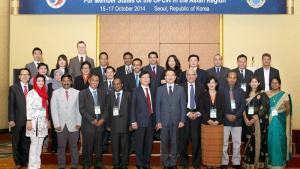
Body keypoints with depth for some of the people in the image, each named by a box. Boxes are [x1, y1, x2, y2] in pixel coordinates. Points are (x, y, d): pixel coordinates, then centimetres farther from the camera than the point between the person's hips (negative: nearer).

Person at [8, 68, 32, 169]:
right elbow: (11, 105, -5)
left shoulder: (32, 88, 5)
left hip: (29, 120, 2)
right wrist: (11, 119, -10)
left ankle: (25, 160, 23)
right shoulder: (13, 88, -1)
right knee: (16, 142, 10)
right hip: (17, 120, -1)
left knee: (26, 142, 9)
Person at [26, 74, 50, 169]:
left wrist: (48, 121, 14)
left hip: (43, 122, 7)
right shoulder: (31, 93, -7)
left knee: (40, 144, 10)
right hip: (35, 121, -6)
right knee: (34, 144, -4)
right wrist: (29, 121, -18)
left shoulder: (44, 93, 12)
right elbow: (28, 108, -12)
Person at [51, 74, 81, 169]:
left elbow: (79, 108, 4)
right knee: (61, 146, 7)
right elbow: (53, 109, -1)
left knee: (74, 146, 5)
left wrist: (79, 122, -1)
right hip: (61, 124, 0)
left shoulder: (77, 92, 2)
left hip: (73, 124, 0)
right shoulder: (56, 92, 2)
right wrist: (56, 124, -6)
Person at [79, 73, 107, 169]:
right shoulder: (83, 93, 1)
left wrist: (103, 119, -3)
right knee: (87, 146, 0)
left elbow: (105, 108, 13)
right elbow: (81, 109, -7)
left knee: (99, 146, 7)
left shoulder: (102, 94, 15)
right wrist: (92, 120, -11)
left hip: (100, 124, 4)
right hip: (88, 124, -4)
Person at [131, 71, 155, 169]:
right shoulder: (136, 91, 0)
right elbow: (132, 107, -3)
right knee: (139, 144, 2)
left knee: (148, 144, 9)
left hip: (151, 120, 4)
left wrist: (155, 120, 5)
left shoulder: (152, 91, 12)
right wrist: (133, 121, -10)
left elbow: (153, 106, 11)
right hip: (140, 121, -3)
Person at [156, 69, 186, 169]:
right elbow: (157, 106, 3)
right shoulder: (160, 89, 6)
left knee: (174, 142, 5)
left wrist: (182, 120, -4)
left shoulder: (180, 89, 6)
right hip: (164, 120, 0)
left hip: (176, 120, 0)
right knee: (164, 143, 3)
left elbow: (183, 106, 3)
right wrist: (158, 121, -4)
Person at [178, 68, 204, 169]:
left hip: (197, 115, 1)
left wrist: (198, 113, -8)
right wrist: (188, 113, -9)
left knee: (196, 139, 0)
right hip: (184, 115, -1)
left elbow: (203, 103, 7)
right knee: (183, 139, 1)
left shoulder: (200, 88, 10)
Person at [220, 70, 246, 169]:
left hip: (237, 120, 2)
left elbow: (243, 105, 2)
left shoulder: (240, 91, 8)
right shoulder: (221, 90, 0)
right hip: (225, 120, -2)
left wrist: (236, 116, -10)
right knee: (224, 143, 3)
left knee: (237, 143, 7)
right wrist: (227, 115, -12)